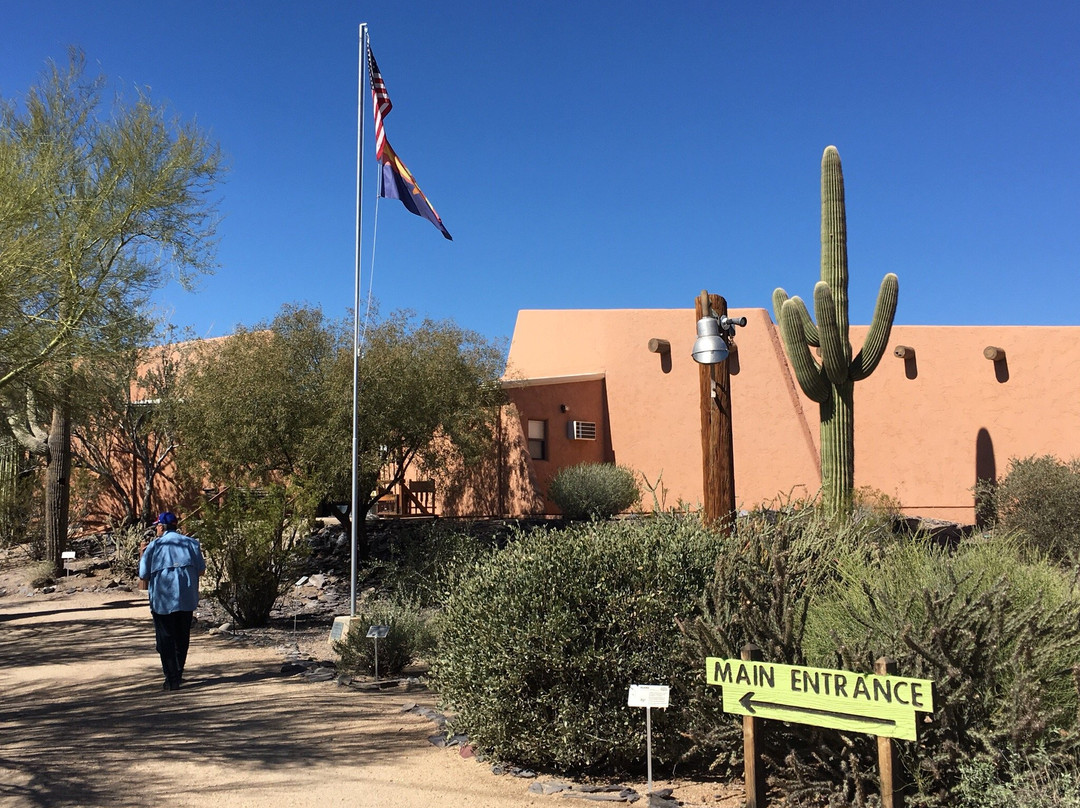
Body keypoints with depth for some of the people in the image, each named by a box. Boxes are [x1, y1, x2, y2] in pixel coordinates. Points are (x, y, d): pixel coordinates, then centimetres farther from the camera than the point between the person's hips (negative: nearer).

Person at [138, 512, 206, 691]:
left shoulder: (153, 546, -1)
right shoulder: (191, 543, 5)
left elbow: (143, 575, 1)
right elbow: (201, 569, 3)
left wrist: (142, 555, 14)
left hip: (162, 599, -3)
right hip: (187, 598, 3)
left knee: (166, 639, 3)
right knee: (182, 638, 16)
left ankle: (172, 680, -3)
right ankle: (178, 674, 26)